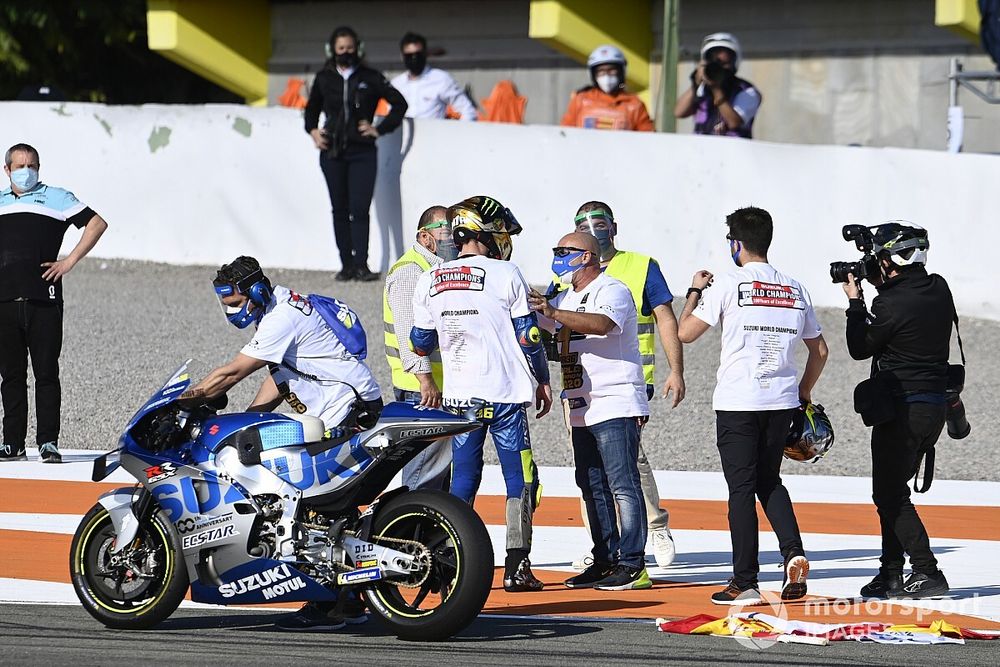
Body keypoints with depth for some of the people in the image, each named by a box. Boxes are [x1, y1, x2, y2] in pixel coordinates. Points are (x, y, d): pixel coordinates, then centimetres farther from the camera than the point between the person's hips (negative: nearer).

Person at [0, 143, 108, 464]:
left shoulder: (55, 197, 8)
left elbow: (97, 223, 5)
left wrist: (69, 262, -3)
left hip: (43, 300, -3)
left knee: (46, 374, -4)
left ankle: (48, 443, -3)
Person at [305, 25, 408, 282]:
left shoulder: (370, 78, 1)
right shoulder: (324, 78, 8)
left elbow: (399, 103, 5)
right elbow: (311, 109, 24)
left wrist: (379, 129, -1)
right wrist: (313, 131, 7)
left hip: (362, 152, -3)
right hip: (332, 152, 3)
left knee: (359, 209, -11)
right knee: (340, 210, 4)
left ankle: (361, 264, -13)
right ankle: (347, 264, 8)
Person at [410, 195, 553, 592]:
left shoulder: (429, 283, 6)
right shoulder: (505, 275, -6)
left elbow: (421, 343, 13)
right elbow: (528, 336, -4)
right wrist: (542, 381, 9)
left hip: (458, 396, 4)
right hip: (505, 395, -4)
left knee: (463, 478, 11)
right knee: (520, 477, 3)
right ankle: (516, 567, -3)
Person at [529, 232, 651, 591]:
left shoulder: (612, 290, -10)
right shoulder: (566, 299, 20)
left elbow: (603, 323, -30)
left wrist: (554, 313, -37)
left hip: (616, 405, -10)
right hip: (582, 410, 10)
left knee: (623, 485, -11)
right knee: (592, 487, 10)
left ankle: (633, 565, -12)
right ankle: (605, 561, 16)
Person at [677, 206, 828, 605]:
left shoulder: (729, 285, -6)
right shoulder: (794, 289, 9)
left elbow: (686, 332, -3)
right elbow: (819, 350, 15)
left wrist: (696, 292, 13)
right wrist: (804, 393, 28)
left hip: (738, 403, -4)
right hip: (781, 401, 4)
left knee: (741, 488, 0)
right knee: (769, 481, 19)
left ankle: (745, 583, 0)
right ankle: (793, 553, -3)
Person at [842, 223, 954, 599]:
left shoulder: (892, 304, -20)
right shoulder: (939, 290, 2)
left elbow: (860, 348, -4)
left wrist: (855, 302, 6)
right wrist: (882, 287, 11)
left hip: (902, 409, -8)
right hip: (935, 404, 8)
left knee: (890, 494, -2)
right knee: (892, 490, 17)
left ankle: (927, 573, -8)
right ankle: (891, 574, 18)